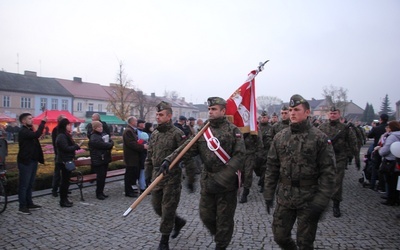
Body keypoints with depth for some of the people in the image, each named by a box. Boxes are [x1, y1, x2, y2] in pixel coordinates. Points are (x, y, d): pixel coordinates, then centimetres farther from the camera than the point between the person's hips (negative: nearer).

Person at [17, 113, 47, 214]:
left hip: (32, 161, 9)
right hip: (25, 162, -9)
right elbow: (37, 134, -31)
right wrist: (43, 122, -27)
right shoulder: (23, 131, -16)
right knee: (24, 185, -2)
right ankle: (22, 207, 4)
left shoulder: (29, 130, 16)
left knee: (30, 184, 15)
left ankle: (29, 204, 24)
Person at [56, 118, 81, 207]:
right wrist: (76, 146, -12)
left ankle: (64, 199, 24)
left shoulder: (66, 135, 16)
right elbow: (66, 148, -23)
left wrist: (75, 147, 1)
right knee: (65, 181, -3)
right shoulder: (61, 136, -16)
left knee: (66, 181, 15)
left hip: (67, 161, 10)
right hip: (64, 161, -10)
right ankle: (63, 201, 6)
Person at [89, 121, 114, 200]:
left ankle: (101, 192, 22)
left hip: (105, 159, 8)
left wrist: (109, 145, -10)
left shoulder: (104, 134, 13)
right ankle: (98, 193, 5)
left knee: (103, 176, 12)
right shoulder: (94, 138, -12)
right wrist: (110, 145, -5)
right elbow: (103, 145, -22)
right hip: (98, 160, -8)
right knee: (100, 177, -5)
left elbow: (111, 141, 10)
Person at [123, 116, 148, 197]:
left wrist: (143, 145, 10)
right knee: (130, 174, -3)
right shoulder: (128, 131, -15)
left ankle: (130, 190, 25)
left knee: (134, 173, 14)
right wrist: (143, 146, -20)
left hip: (134, 156, 10)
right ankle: (128, 191, 7)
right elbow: (131, 143, -24)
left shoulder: (133, 130, 18)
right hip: (131, 157, -10)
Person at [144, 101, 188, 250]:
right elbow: (149, 155, 16)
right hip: (156, 176, 7)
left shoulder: (177, 134, -11)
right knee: (157, 207, 15)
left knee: (168, 209, 1)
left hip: (172, 177, -7)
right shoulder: (154, 134, 10)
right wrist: (147, 173, 13)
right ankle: (178, 221, 39)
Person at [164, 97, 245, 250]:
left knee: (224, 218, 8)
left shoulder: (233, 131, -8)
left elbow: (239, 156, -16)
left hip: (227, 182, -4)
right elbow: (188, 148, -2)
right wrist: (170, 160, -19)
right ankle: (218, 235, 43)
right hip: (207, 181, 5)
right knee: (205, 215, 15)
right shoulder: (203, 131, 6)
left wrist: (221, 179, -22)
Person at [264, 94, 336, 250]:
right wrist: (268, 194, 4)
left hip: (309, 200, -3)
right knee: (279, 236, 14)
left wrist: (321, 201, -15)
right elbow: (272, 167, 5)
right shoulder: (280, 137, 2)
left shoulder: (320, 138, -9)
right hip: (284, 197, 4)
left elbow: (328, 172, -10)